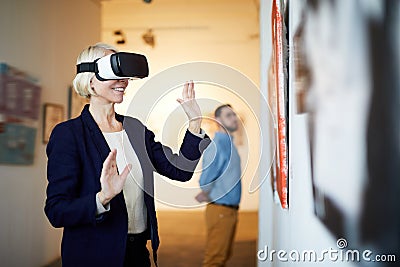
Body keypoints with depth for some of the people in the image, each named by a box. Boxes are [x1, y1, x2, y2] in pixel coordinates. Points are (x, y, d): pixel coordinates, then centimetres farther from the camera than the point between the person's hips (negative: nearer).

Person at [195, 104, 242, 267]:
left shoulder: (230, 144, 12)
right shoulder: (216, 145, -18)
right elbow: (206, 180, -21)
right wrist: (207, 196, -2)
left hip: (231, 210, 9)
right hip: (220, 209, -9)